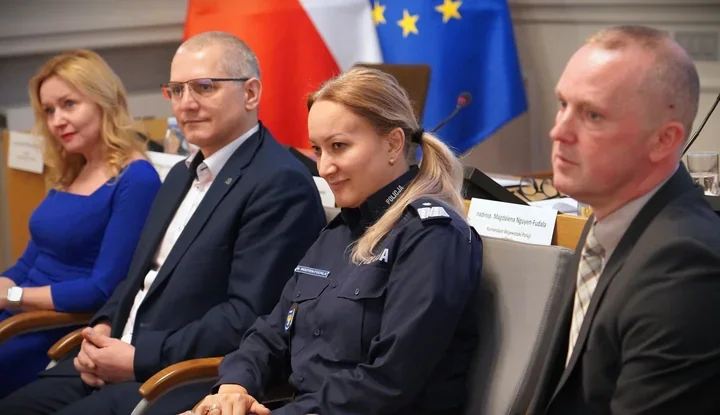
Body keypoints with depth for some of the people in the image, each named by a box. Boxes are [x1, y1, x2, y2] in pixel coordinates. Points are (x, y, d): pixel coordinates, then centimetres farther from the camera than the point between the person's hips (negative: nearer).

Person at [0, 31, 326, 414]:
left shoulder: (281, 184, -14)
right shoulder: (182, 174, 18)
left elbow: (248, 316, -20)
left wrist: (138, 358, -17)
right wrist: (103, 329, 2)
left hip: (195, 381, -8)